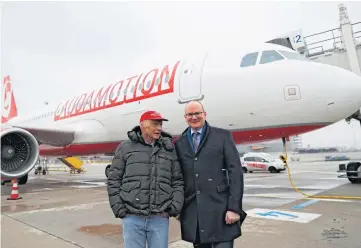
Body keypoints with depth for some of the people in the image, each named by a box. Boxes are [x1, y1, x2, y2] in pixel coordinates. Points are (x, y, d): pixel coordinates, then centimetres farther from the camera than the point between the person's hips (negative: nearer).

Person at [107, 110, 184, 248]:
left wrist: (176, 205, -2)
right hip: (132, 217, -1)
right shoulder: (126, 147, 3)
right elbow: (114, 179, 4)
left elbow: (177, 181, 10)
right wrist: (117, 207, -2)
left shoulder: (169, 150, 9)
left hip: (160, 218, 2)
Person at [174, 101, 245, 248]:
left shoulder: (223, 136, 1)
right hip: (191, 212, 3)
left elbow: (235, 172, -4)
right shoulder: (179, 143, 10)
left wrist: (235, 207, -10)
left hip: (220, 209, -3)